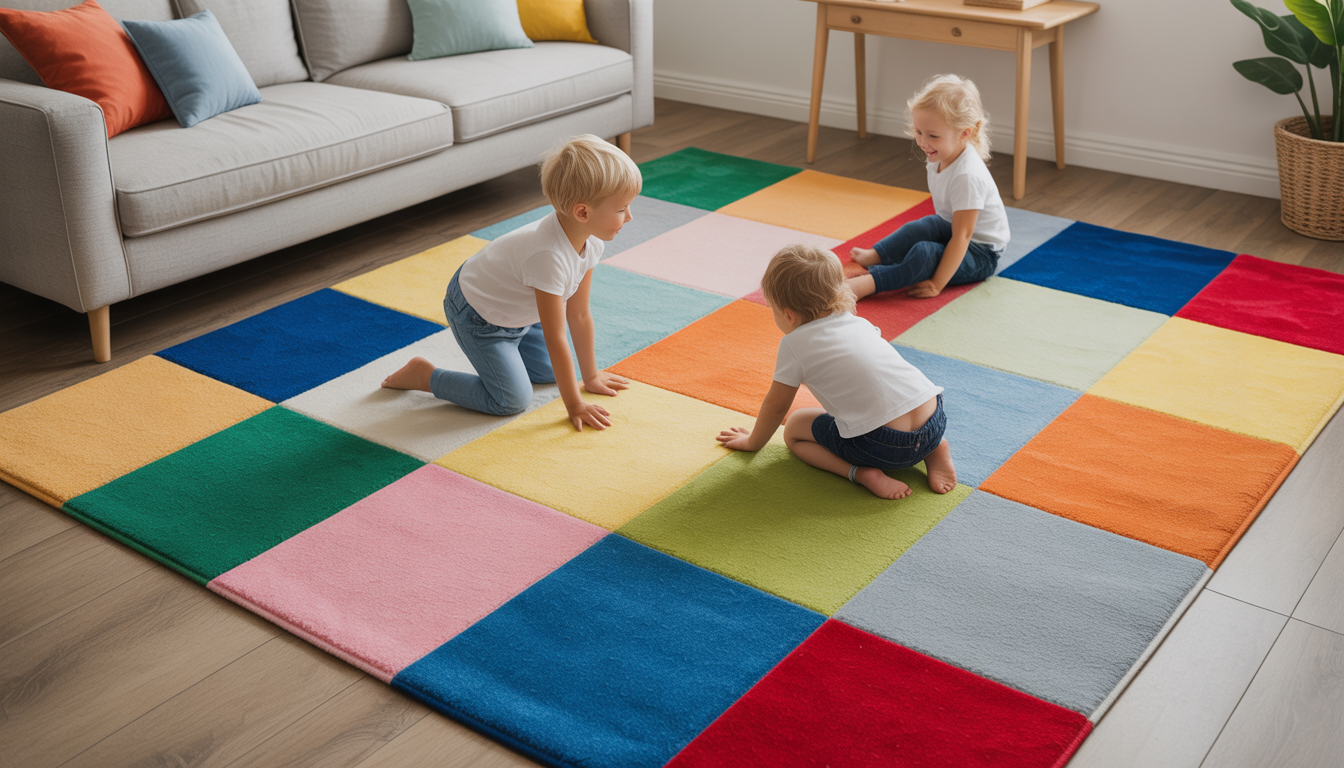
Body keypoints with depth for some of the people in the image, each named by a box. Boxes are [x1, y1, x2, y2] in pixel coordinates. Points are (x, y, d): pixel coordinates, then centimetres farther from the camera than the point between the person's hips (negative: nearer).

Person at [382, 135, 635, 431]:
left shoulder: (590, 241, -15)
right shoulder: (549, 256, -41)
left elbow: (579, 314, -3)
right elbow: (555, 339, -34)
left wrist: (590, 376, 4)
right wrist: (574, 406, -27)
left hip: (513, 311, 9)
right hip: (475, 314, -9)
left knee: (549, 371, 15)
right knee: (512, 400, -11)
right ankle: (424, 375, 2)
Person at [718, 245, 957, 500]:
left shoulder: (794, 344, 0)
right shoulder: (858, 322, 18)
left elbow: (776, 405, 11)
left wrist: (752, 441, 29)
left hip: (883, 446, -6)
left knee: (794, 429, 16)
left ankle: (862, 472, -4)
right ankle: (935, 450, 15)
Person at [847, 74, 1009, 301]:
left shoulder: (967, 176, -31)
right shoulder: (940, 157, -4)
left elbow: (961, 237, -30)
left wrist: (937, 283, -30)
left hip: (980, 253, -10)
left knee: (925, 254, -29)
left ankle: (865, 284, -33)